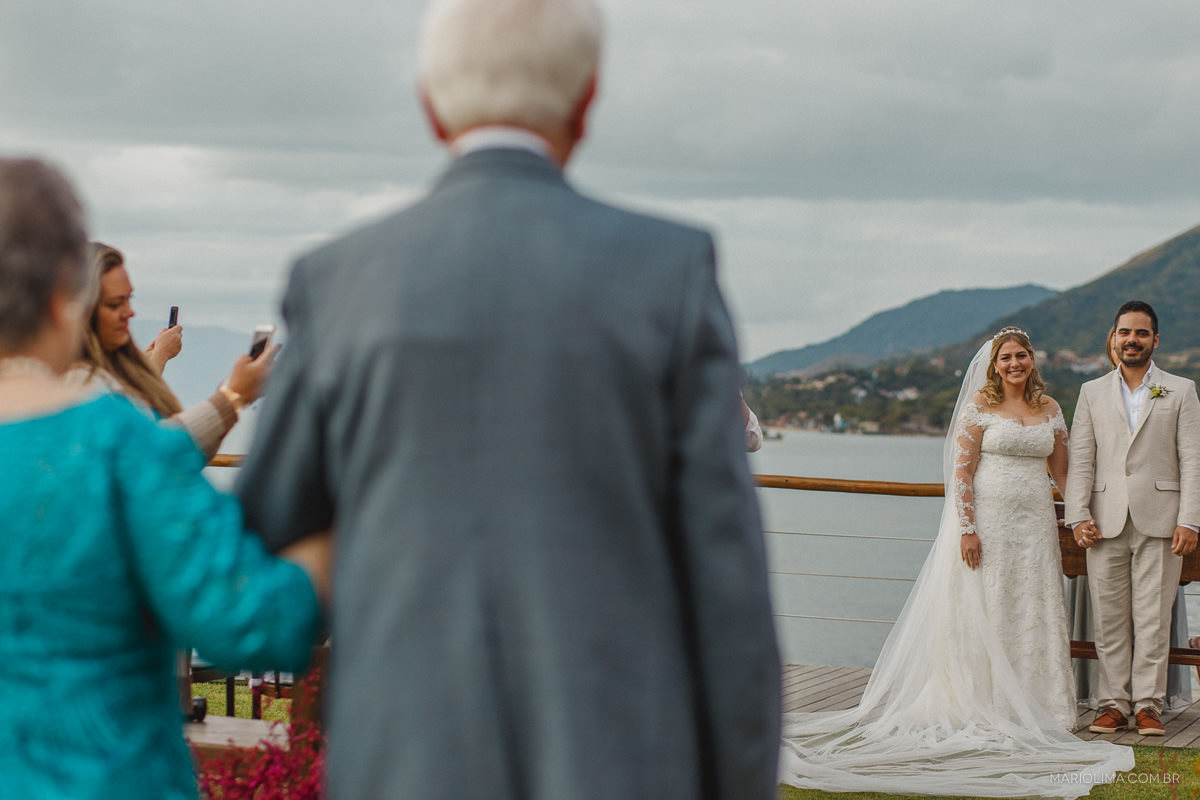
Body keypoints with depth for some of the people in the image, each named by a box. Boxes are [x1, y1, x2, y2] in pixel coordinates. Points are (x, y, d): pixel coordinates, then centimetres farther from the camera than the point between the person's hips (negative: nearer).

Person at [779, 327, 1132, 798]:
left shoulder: (1049, 409, 11)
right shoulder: (980, 405, -4)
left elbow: (1061, 468, 19)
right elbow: (961, 471, -8)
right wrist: (967, 529, -15)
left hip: (1034, 524, 4)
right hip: (987, 519, -4)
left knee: (1033, 612, 5)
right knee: (984, 610, -1)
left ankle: (1028, 707, 15)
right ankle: (981, 706, 7)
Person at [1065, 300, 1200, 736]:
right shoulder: (1092, 393, 13)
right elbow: (1080, 460, 8)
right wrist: (1078, 516, -3)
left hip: (1159, 521, -2)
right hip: (1106, 523, 2)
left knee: (1153, 619, -1)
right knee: (1109, 620, 3)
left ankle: (1148, 705, 5)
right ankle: (1113, 703, 10)